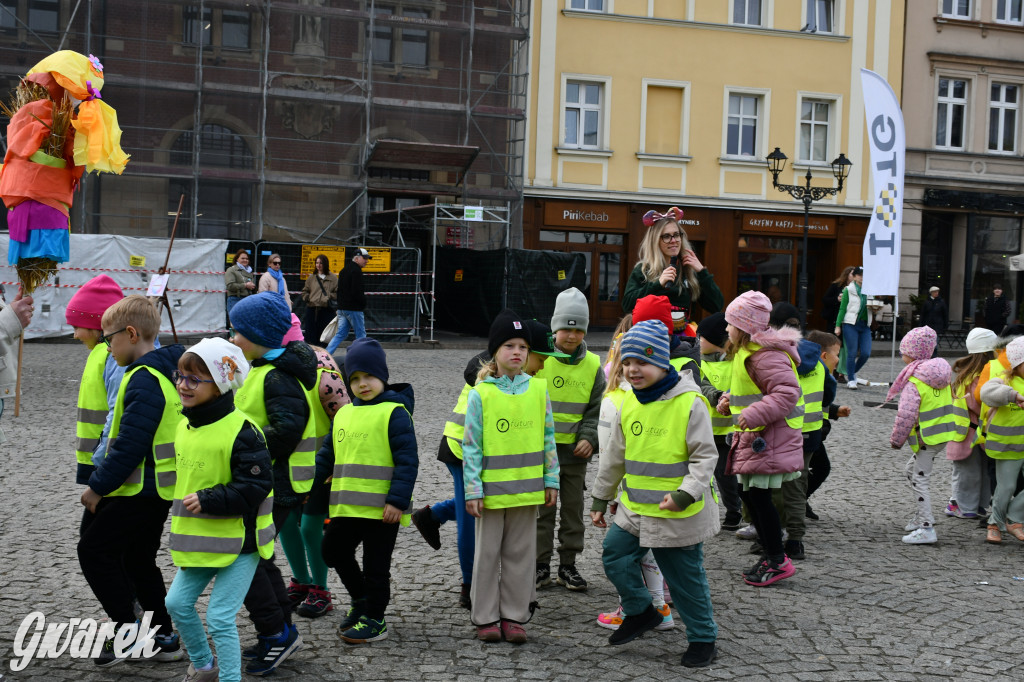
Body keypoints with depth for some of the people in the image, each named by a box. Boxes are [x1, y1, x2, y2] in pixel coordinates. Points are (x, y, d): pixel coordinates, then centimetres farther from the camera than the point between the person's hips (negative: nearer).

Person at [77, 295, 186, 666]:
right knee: (138, 559, 18)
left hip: (139, 490, -10)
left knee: (94, 550, 2)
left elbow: (130, 445, -24)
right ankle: (163, 637, 22)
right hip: (162, 486, 10)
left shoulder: (143, 381, -21)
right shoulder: (168, 373, 10)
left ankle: (130, 632, 4)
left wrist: (97, 487, -14)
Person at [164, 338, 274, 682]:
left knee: (220, 617, -6)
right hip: (199, 541, 9)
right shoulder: (185, 426, 7)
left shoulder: (240, 430, -19)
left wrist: (208, 500, -23)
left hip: (238, 541, -8)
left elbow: (256, 485, -23)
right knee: (177, 603, 15)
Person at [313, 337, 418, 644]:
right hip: (347, 505, 7)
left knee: (375, 564, 3)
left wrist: (397, 500, -19)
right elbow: (327, 454, 20)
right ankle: (360, 599, 37)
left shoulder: (394, 412, -10)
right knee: (334, 551, 16)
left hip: (381, 508, -7)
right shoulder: (344, 414, 12)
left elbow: (407, 460, -14)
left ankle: (374, 620, 18)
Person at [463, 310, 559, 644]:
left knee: (521, 553, 10)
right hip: (491, 489, -2)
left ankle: (514, 616, 22)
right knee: (488, 553, 7)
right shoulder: (480, 394, -6)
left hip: (527, 488, 3)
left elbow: (548, 438, 8)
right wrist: (472, 490, -9)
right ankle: (486, 618, 18)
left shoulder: (538, 389, 2)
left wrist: (551, 480, 6)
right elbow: (471, 445, -6)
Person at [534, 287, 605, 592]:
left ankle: (568, 565, 20)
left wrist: (589, 438, -7)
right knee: (543, 508, 3)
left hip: (576, 451, 3)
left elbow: (596, 408, 7)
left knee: (573, 507, 9)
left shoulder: (593, 365, 3)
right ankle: (541, 565, 14)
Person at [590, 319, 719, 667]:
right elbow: (614, 458, 13)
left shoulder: (690, 403, -15)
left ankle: (703, 639, 24)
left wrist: (685, 494, -25)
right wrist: (601, 499, 16)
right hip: (634, 509, 6)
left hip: (678, 515, -6)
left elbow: (705, 456, -14)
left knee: (686, 577, 5)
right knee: (614, 557, 8)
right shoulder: (628, 404, 3)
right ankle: (641, 612, 32)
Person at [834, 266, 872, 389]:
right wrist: (838, 325, -5)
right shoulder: (848, 290, 1)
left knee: (866, 353, -4)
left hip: (865, 325, 4)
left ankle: (852, 373, 19)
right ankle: (851, 380, 6)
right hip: (850, 324, -4)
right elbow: (842, 308, 0)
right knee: (852, 353, -5)